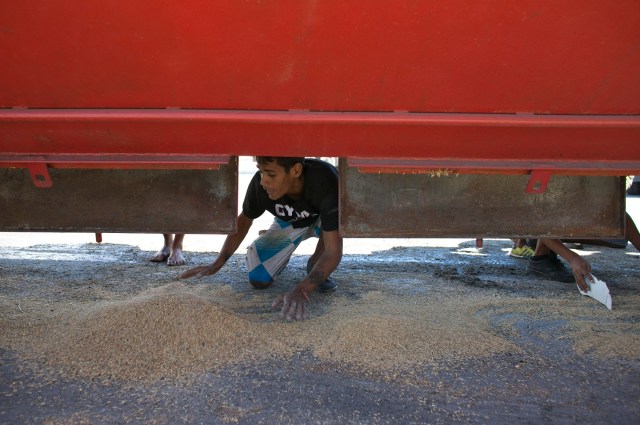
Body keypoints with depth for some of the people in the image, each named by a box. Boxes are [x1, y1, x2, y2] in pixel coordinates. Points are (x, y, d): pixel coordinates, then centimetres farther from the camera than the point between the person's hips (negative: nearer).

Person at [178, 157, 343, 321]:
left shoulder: (325, 182, -42)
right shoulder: (259, 184, -31)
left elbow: (334, 251, -43)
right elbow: (244, 219, -9)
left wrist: (301, 290, -56)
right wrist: (216, 264, -15)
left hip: (325, 220, -3)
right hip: (291, 222, 3)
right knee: (258, 279, -14)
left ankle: (315, 263, -9)